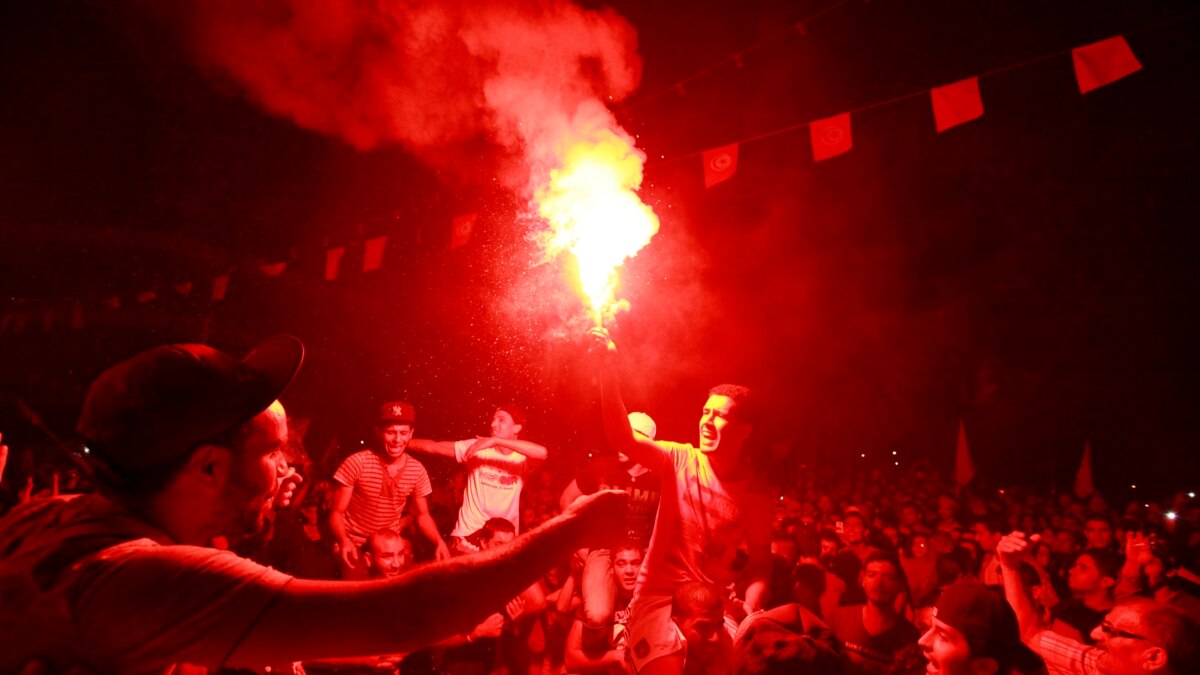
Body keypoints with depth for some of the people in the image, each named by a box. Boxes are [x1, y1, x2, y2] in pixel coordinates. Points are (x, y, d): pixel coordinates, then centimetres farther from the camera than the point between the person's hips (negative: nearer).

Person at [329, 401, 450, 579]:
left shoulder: (417, 470, -9)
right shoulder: (356, 463, -18)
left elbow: (423, 515, 4)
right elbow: (337, 513, -12)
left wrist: (439, 541, -14)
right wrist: (344, 541, -31)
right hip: (355, 547, -3)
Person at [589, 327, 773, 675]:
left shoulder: (757, 495, -4)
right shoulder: (681, 459, -7)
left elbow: (760, 562, 3)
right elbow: (622, 438, -22)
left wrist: (749, 611, -16)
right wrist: (609, 370, -33)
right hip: (659, 596, -2)